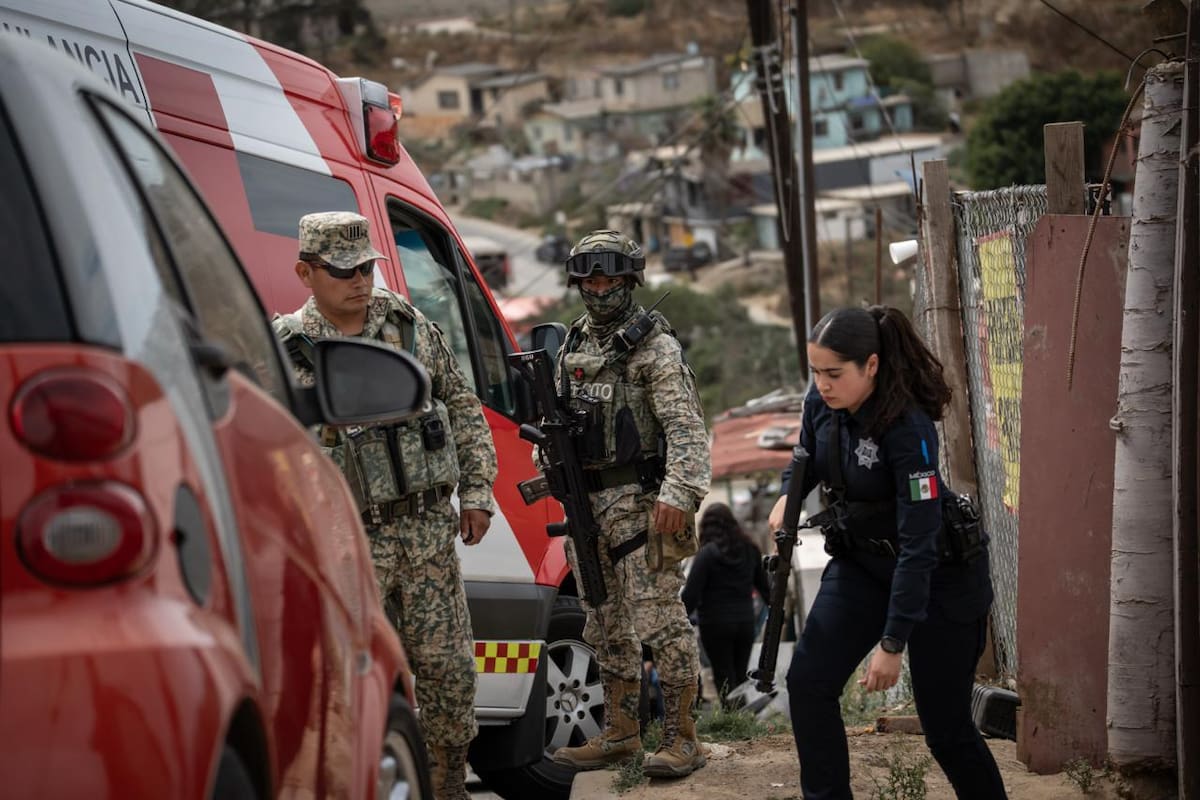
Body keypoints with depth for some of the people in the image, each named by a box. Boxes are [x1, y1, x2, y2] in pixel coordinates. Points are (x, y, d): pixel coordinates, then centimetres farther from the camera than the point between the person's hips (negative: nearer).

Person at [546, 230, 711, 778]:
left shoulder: (655, 347, -7)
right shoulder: (571, 346, 15)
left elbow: (687, 429, -16)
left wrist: (678, 494, -26)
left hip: (639, 501, -8)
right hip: (587, 504, 8)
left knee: (659, 621, -10)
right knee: (605, 627, 13)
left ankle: (681, 738, -5)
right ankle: (619, 734, 22)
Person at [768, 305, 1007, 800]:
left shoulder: (907, 428, -31)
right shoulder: (821, 404, -10)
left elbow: (918, 546, -31)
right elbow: (807, 457, 15)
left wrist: (892, 644, -30)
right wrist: (788, 496, -8)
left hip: (940, 574, -6)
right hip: (861, 560, 6)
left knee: (944, 723, -1)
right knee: (808, 680, -11)